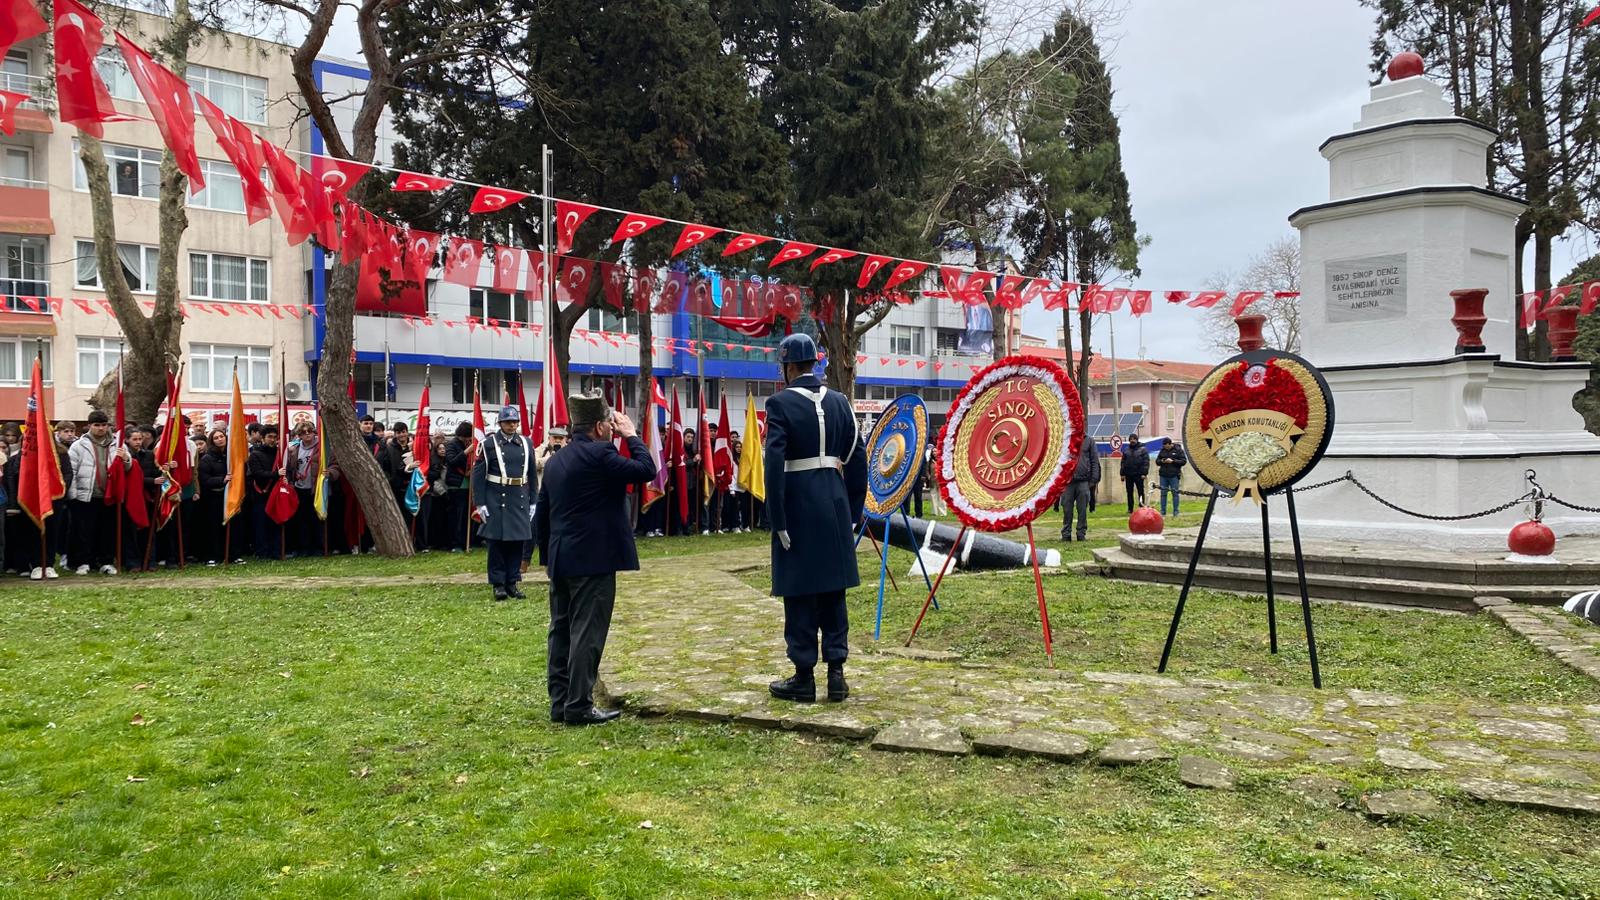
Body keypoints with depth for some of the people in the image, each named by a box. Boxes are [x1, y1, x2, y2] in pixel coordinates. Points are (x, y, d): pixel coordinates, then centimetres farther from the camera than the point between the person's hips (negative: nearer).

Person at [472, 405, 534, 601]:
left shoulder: (526, 443, 8)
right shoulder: (489, 444, -2)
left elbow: (532, 475, 13)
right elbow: (478, 474, -4)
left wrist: (532, 502, 9)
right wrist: (480, 504, -9)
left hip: (520, 500, 4)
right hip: (496, 501, -3)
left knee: (517, 541, 6)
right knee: (496, 541, 0)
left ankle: (512, 582, 16)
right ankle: (498, 584, 9)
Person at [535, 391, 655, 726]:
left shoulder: (556, 460, 14)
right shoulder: (599, 454, -14)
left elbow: (542, 514, 17)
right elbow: (647, 471, -13)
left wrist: (548, 558, 23)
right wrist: (631, 436, 0)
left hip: (560, 560, 9)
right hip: (593, 560, -9)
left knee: (561, 631, 12)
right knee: (588, 633, -4)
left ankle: (560, 703, 18)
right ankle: (579, 706, -1)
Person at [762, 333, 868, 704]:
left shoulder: (780, 403, -8)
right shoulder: (839, 402, 7)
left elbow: (774, 463, -16)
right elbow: (857, 461, 7)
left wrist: (777, 521, -12)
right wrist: (853, 513, 14)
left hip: (799, 506, -5)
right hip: (835, 506, 5)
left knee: (800, 594, 4)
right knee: (833, 592, 12)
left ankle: (804, 677, 11)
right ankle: (836, 673, 15)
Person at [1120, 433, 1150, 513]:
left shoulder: (1142, 449, 0)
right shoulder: (1126, 449, 11)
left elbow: (1146, 462, -6)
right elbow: (1123, 462, 12)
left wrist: (1144, 473, -14)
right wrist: (1122, 474, 5)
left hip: (1138, 475, -4)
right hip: (1128, 475, 4)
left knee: (1140, 492, 1)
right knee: (1129, 493, 7)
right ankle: (1130, 510, 13)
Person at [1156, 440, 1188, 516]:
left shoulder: (1178, 450, -3)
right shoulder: (1162, 450, 9)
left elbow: (1184, 461, -7)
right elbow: (1157, 461, 16)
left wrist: (1173, 461, -17)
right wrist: (1161, 461, -7)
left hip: (1174, 475, -4)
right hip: (1163, 475, 4)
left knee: (1175, 493, 0)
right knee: (1163, 493, 6)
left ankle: (1175, 511, 7)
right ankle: (1163, 511, 11)